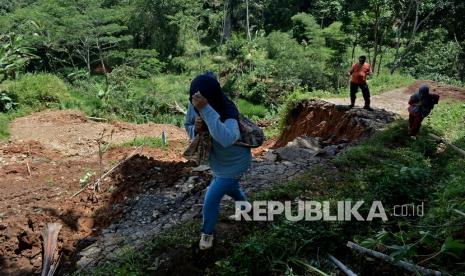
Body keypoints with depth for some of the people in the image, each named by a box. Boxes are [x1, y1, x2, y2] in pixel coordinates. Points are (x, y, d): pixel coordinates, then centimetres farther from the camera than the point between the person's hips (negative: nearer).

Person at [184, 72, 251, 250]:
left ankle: (207, 233, 29)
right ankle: (244, 204, 66)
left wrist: (206, 110, -61)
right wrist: (195, 129, -27)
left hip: (234, 163, -7)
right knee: (228, 187, 32)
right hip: (217, 161, 7)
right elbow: (188, 127, -2)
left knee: (211, 200, -2)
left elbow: (227, 139, -59)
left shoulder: (227, 112, -39)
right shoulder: (194, 106, -21)